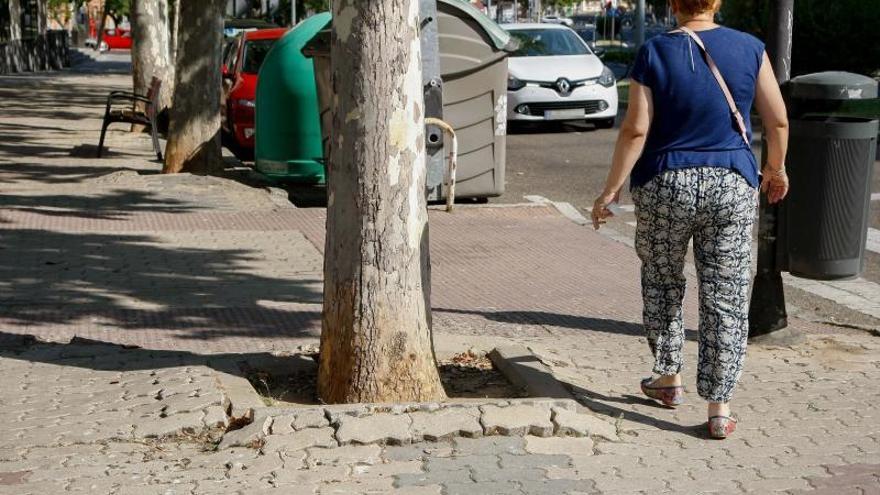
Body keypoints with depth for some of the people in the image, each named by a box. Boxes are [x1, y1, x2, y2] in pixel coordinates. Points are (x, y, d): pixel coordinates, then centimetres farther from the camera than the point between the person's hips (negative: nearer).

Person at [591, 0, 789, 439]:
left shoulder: (655, 53, -6)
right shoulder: (749, 48, 0)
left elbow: (636, 130, -11)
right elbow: (777, 120, 3)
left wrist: (611, 189, -4)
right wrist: (775, 168, 19)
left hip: (665, 187, -1)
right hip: (733, 187, 1)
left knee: (662, 284, 21)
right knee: (726, 296, 5)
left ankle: (669, 377, 31)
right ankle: (719, 408, 6)